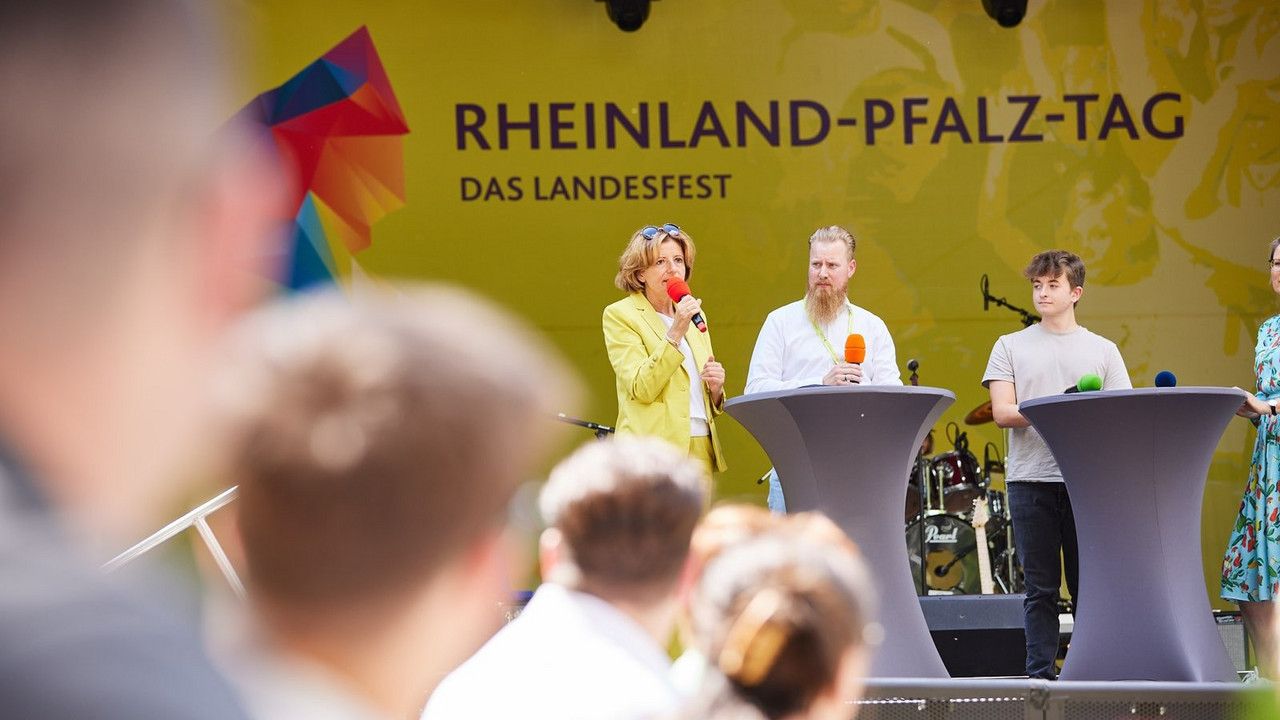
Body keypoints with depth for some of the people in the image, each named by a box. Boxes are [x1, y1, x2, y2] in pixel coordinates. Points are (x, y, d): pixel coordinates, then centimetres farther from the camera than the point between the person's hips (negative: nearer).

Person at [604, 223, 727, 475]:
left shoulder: (692, 314, 19)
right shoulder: (619, 315, 1)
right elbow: (641, 389, -13)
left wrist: (715, 388, 1)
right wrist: (676, 332, -17)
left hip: (701, 452, 6)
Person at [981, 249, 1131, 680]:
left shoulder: (1103, 351, 12)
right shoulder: (1011, 347, 10)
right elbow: (1002, 412, -1)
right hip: (1030, 479, 0)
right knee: (1041, 587, 1)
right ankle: (1040, 674, 4)